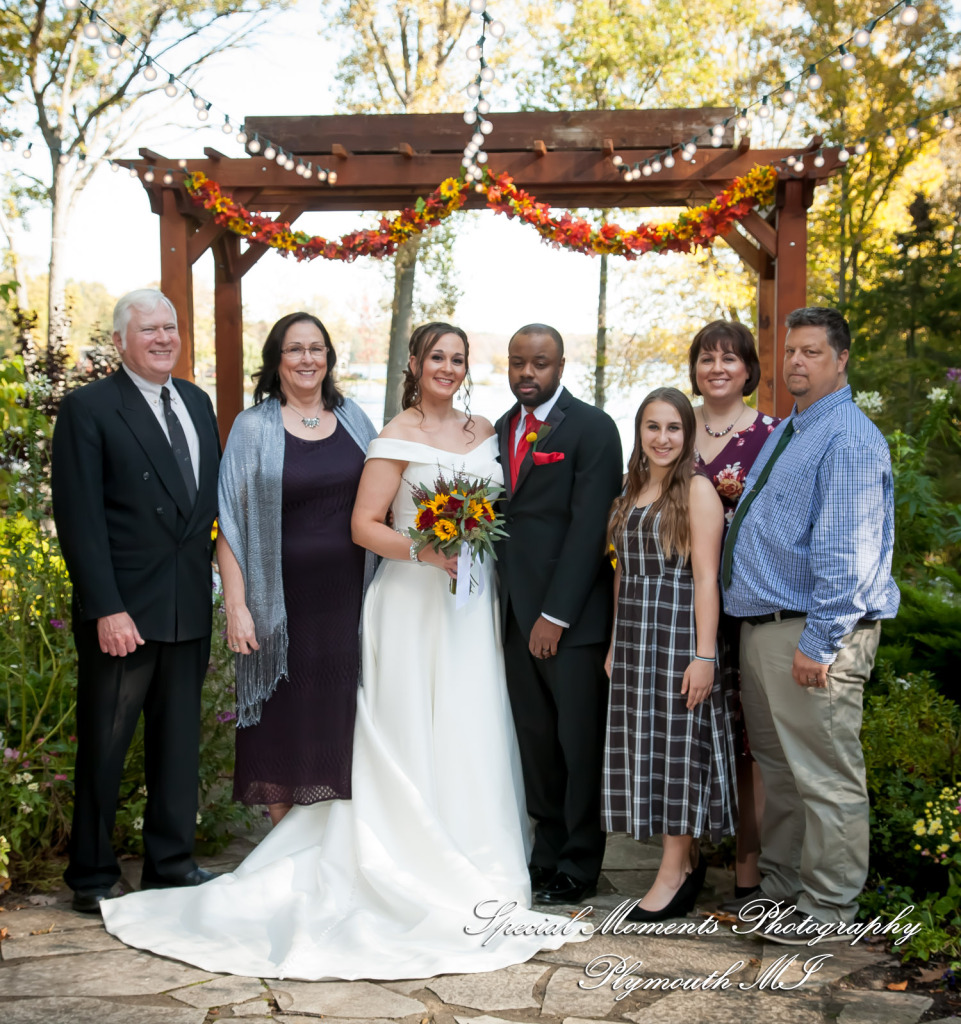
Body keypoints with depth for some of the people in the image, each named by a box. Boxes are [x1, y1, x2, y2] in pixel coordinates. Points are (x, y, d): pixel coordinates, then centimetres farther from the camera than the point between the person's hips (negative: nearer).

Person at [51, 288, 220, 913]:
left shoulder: (198, 403, 12)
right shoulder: (89, 408, -7)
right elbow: (80, 518, -13)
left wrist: (218, 587, 5)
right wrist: (106, 609, -19)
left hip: (190, 609, 6)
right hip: (122, 612, -6)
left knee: (179, 742, 15)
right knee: (104, 748, 7)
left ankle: (173, 862, 29)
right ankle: (92, 874, 22)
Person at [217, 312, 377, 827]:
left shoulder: (353, 419, 7)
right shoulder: (253, 427, -3)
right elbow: (231, 521, -6)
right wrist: (236, 605, -13)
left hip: (348, 595, 3)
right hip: (283, 600, -3)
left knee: (342, 713, 10)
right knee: (284, 717, 6)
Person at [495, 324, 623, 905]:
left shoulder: (592, 428, -6)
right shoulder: (499, 431, 14)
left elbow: (590, 527, -12)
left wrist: (556, 614, -15)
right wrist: (501, 606, 4)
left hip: (573, 615, -6)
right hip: (516, 614, 6)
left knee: (580, 742, 2)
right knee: (536, 739, 11)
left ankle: (579, 867, 13)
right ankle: (547, 853, 22)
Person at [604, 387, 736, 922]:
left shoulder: (697, 489, -8)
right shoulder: (633, 491, 13)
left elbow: (706, 578, -13)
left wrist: (704, 656, -18)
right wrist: (614, 644, 15)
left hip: (679, 632, -7)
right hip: (633, 636, 7)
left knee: (678, 744, -2)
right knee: (645, 747, 9)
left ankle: (676, 872, 7)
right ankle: (689, 858, 21)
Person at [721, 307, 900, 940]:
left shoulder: (849, 438, -14)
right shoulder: (784, 434, 17)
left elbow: (845, 552, -21)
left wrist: (817, 642, -23)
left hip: (815, 633, -10)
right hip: (762, 627, 10)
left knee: (825, 775, 0)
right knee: (777, 768, 18)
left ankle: (829, 905, 11)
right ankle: (778, 884, 31)